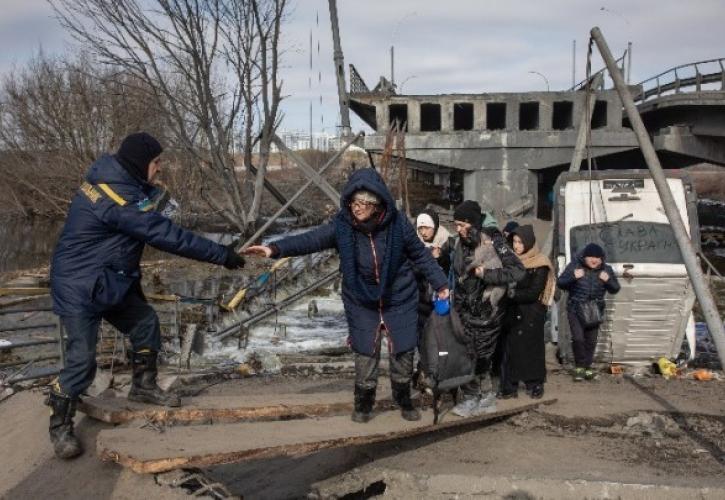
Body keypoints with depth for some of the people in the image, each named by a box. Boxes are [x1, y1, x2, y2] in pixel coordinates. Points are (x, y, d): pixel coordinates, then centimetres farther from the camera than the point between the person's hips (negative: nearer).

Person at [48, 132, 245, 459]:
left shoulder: (113, 179, 3)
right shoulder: (119, 198, -29)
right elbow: (167, 236, -29)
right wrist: (221, 255, -23)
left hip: (108, 281, 10)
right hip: (79, 287, -10)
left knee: (145, 323, 14)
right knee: (82, 358, -7)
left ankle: (143, 386, 32)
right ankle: (60, 425, 11)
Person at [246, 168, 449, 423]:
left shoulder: (397, 223, -16)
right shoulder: (342, 226, -16)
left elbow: (421, 254, -2)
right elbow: (310, 239, -27)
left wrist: (440, 283, 4)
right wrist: (275, 249, -41)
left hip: (400, 300, 0)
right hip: (362, 303, 0)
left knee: (403, 352, 9)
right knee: (365, 354, 5)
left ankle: (404, 401, 33)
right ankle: (363, 404, 28)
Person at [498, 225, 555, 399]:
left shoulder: (540, 265, -9)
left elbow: (533, 293, -15)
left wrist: (512, 294, -18)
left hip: (532, 314, -4)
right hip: (513, 313, 4)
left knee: (532, 349, 3)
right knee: (510, 348, 2)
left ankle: (535, 385, 16)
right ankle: (509, 386, 8)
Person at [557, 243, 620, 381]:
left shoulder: (606, 269, 1)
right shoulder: (574, 265, -7)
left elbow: (615, 289, 6)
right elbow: (560, 283, -6)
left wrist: (608, 280, -16)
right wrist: (573, 277, -25)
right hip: (575, 309, -3)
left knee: (591, 340, 6)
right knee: (578, 338, -14)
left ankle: (587, 367, 22)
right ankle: (579, 366, 6)